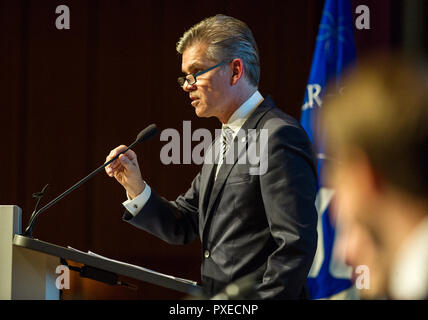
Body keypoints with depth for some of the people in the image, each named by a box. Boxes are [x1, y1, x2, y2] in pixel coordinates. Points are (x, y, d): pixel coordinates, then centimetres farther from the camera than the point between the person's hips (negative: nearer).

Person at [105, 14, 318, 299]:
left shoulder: (279, 137, -12)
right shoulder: (226, 139, 17)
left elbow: (296, 245, -18)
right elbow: (182, 227, 18)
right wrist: (136, 188, 3)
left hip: (252, 298, -8)